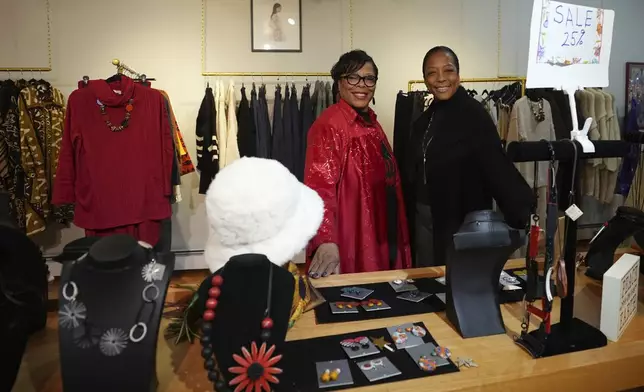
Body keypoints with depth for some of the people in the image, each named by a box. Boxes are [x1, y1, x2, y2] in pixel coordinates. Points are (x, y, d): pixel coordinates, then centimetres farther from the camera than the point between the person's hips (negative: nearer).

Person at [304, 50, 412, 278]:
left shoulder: (371, 123, 11)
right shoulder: (329, 125, -16)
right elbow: (320, 187, -29)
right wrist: (327, 241, -43)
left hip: (380, 240, 8)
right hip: (348, 245, -8)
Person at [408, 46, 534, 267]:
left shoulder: (473, 114, -15)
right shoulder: (425, 119, 6)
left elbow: (498, 167, -23)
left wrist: (524, 213, -33)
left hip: (462, 221, -6)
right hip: (424, 217, 6)